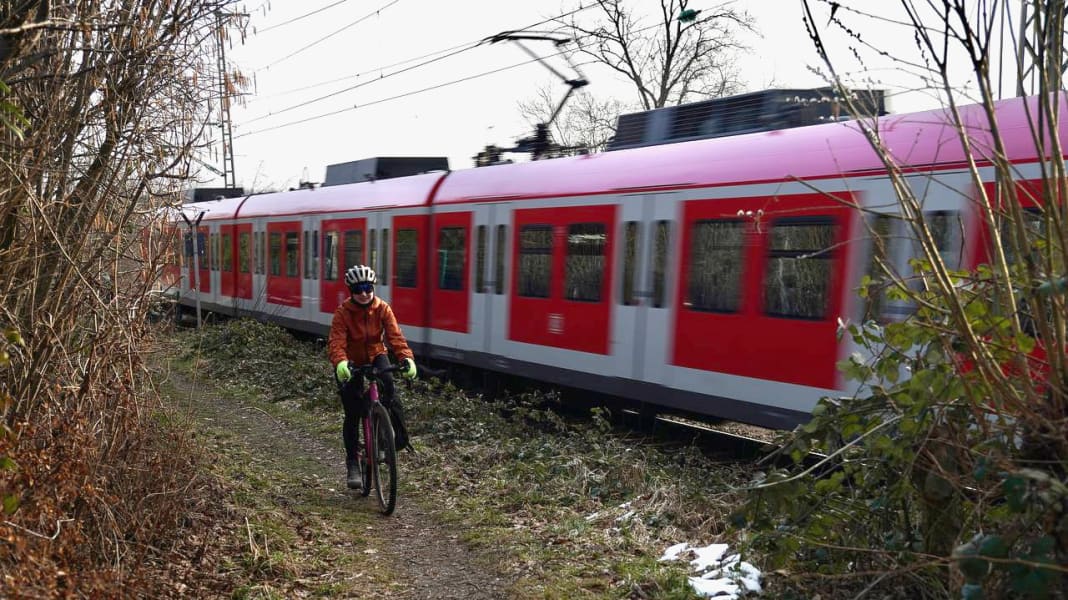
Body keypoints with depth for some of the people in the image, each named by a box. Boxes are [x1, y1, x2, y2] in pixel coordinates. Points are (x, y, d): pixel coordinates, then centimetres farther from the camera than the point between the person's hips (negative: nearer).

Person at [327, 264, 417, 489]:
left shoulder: (382, 308, -13)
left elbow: (395, 335, -24)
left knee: (387, 385, -31)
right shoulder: (343, 312, -19)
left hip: (376, 356, 1)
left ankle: (399, 435, -18)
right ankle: (352, 462, 10)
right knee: (352, 413, -5)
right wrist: (340, 363, -52)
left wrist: (407, 358, -42)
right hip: (351, 363, -1)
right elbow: (336, 341, -31)